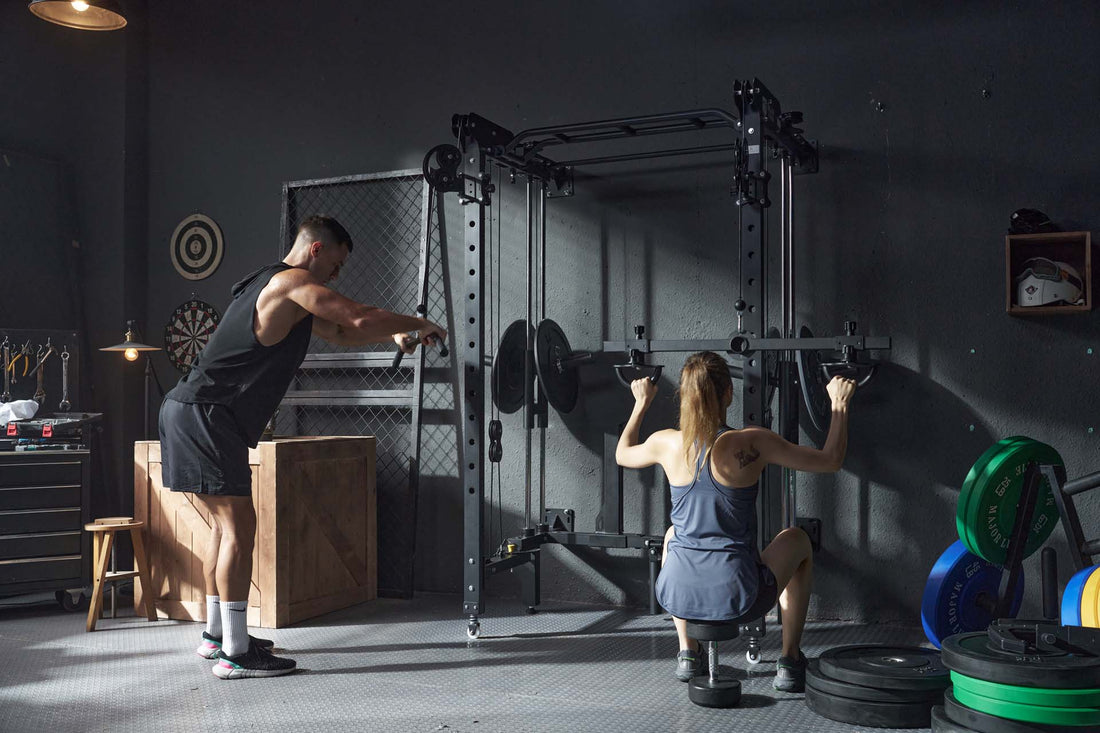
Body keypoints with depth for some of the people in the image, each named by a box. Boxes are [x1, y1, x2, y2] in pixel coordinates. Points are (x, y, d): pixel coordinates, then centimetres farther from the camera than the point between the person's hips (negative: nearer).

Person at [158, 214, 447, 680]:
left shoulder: (278, 289, 24)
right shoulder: (292, 281, -8)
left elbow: (340, 333, 31)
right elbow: (360, 317, -16)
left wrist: (393, 336, 16)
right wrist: (419, 324, 0)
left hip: (191, 414, 11)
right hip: (204, 416, -11)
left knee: (226, 523, 17)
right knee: (239, 525, -9)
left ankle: (217, 634, 27)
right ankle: (235, 654, -7)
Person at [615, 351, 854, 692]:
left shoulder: (666, 443, -4)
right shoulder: (752, 443, -13)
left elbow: (622, 454, 20)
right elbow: (832, 459, -1)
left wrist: (642, 403, 32)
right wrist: (839, 402, 12)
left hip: (676, 595, 3)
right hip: (738, 597, -2)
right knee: (797, 540, 28)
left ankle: (688, 654, 37)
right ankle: (789, 661, 29)